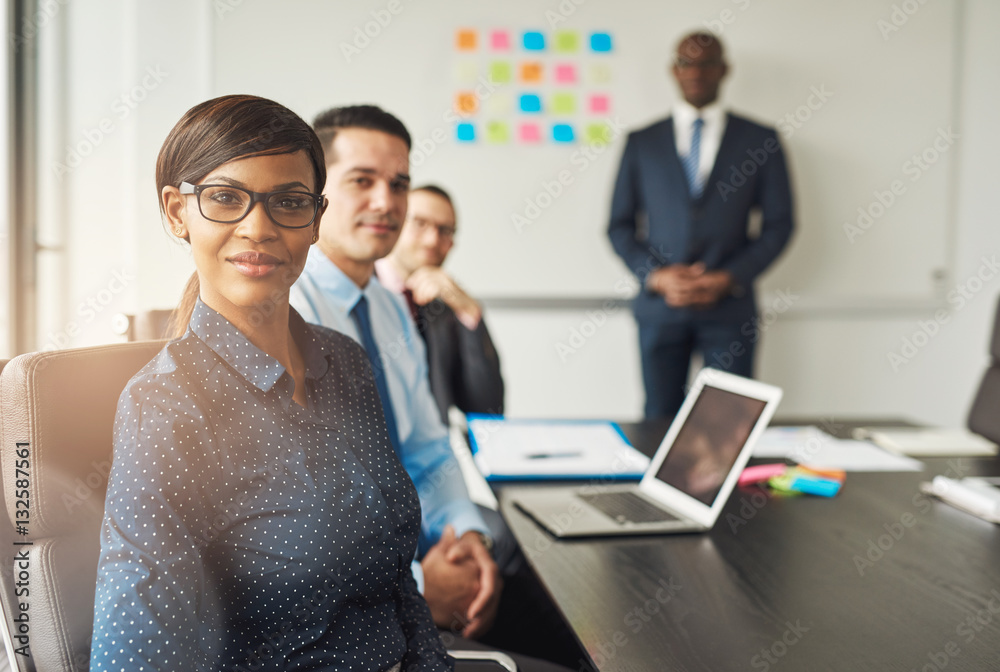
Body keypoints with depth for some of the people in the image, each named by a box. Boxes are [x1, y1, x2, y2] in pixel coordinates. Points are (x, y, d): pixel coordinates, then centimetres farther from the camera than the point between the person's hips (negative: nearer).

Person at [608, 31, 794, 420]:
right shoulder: (641, 143, 10)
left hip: (729, 306, -1)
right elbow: (619, 225, 8)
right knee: (660, 425, 4)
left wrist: (729, 278, -8)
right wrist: (656, 277, -8)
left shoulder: (760, 140, 7)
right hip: (659, 305, 1)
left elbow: (779, 224, 5)